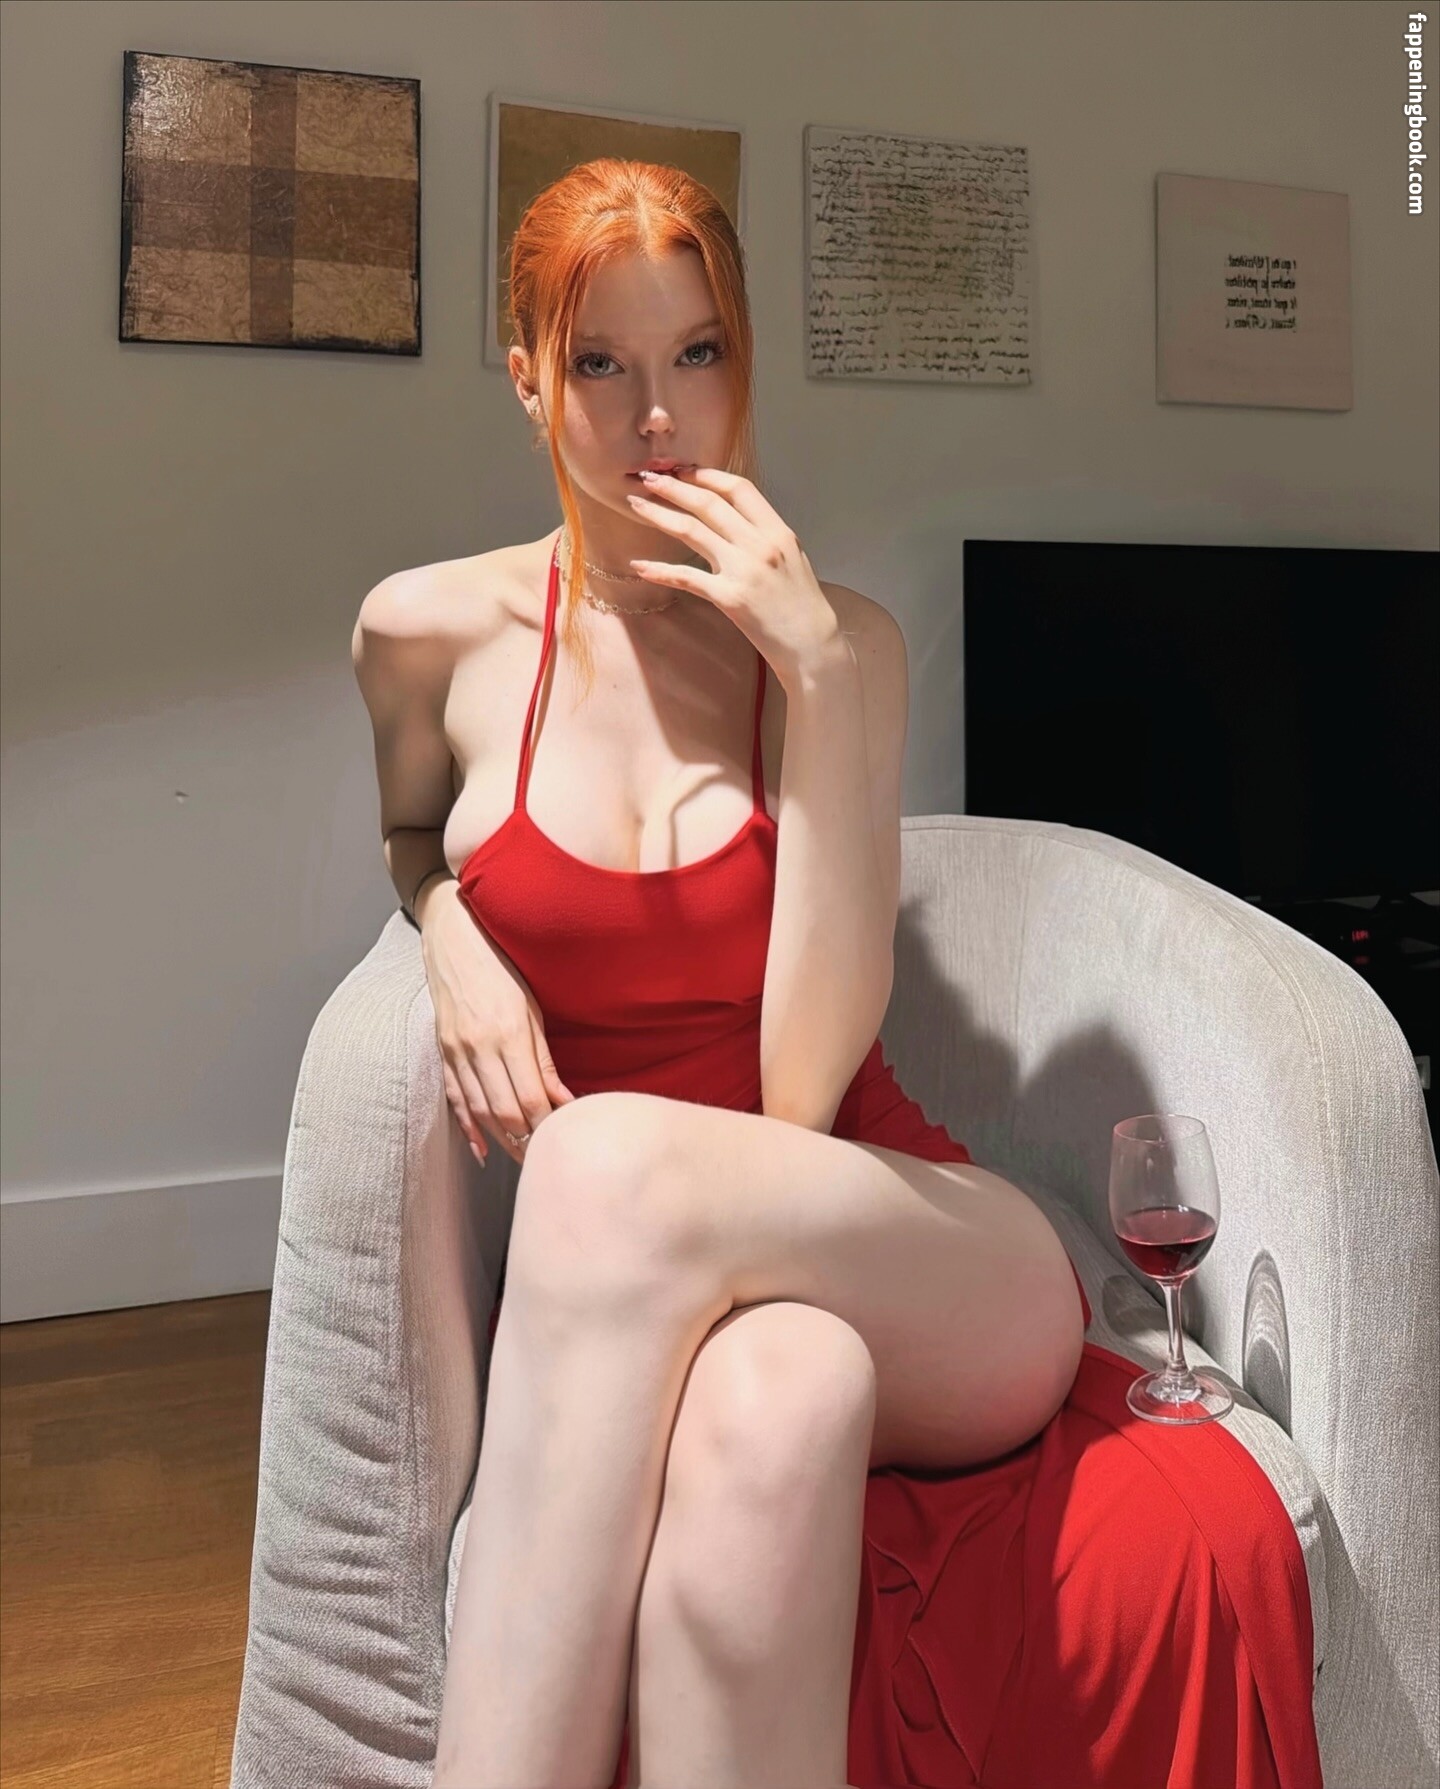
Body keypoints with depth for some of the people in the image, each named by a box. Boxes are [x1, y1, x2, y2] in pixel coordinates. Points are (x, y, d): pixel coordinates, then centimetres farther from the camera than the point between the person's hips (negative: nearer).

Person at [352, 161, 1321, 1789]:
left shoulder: (841, 643, -3)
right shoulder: (433, 633, 1)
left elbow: (801, 1084, -12)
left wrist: (821, 675, -18)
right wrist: (450, 929, -1)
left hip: (934, 1275, 0)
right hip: (630, 1290, 1)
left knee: (613, 1160, -34)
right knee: (769, 1393, -37)